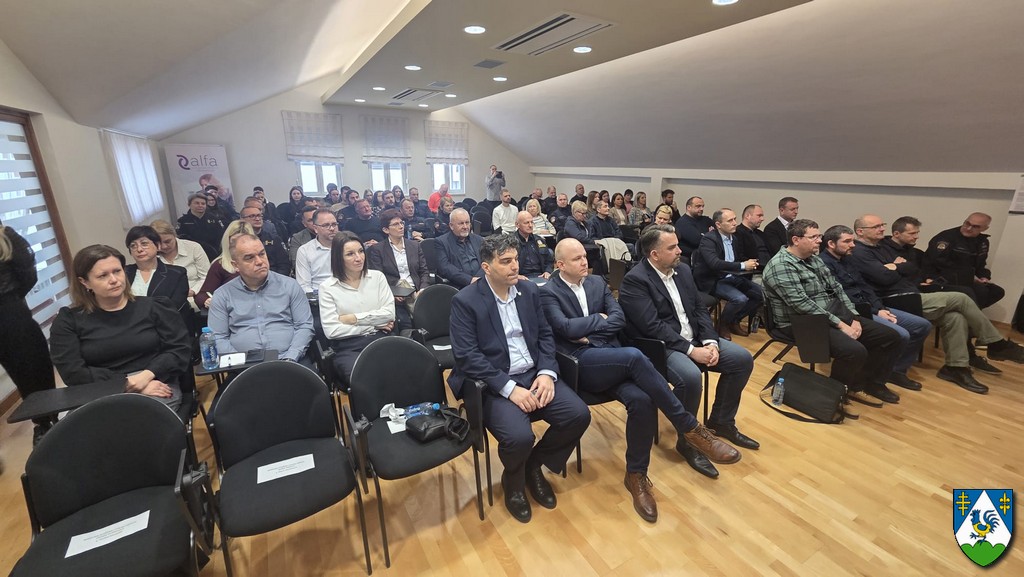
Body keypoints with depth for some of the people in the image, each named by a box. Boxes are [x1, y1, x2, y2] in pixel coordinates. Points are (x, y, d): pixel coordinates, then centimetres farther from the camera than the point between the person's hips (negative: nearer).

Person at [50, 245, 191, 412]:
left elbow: (181, 349, 2)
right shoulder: (68, 321, 9)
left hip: (156, 385, -1)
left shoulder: (153, 307, 7)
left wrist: (147, 375, -14)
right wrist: (127, 384, -13)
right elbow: (73, 373, -1)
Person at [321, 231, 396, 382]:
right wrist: (373, 325, -5)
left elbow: (389, 313, 2)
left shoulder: (377, 276, 10)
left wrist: (354, 318, -5)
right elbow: (331, 330, -6)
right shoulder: (327, 287, 3)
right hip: (348, 348, -2)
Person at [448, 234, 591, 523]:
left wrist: (547, 372, -9)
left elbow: (545, 335, 9)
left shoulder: (530, 290, 8)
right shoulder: (465, 301, -9)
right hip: (493, 384, -5)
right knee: (519, 436, -28)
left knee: (579, 415, -13)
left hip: (534, 374, 6)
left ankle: (534, 465, 16)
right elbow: (467, 356, -16)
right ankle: (513, 480, 12)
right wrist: (509, 388, -22)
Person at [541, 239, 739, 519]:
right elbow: (566, 328, -15)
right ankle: (690, 427, -18)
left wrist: (588, 333, -7)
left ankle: (636, 474, -2)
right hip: (579, 363, -5)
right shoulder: (548, 292, 0)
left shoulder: (597, 282, 17)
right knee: (634, 356, -33)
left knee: (642, 400, -25)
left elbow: (620, 319, 6)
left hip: (612, 359, 5)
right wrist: (599, 318, -1)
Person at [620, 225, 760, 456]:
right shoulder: (634, 280, -18)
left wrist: (710, 342, -8)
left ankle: (721, 422, 18)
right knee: (690, 376, -33)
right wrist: (691, 350, -23)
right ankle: (688, 439, -6)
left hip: (694, 339, 9)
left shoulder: (682, 269, 7)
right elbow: (652, 327, -24)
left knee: (743, 359, 1)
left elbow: (699, 309, 8)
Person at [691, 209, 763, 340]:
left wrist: (749, 264, -3)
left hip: (731, 277, 9)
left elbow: (735, 260, 19)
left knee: (761, 294, -2)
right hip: (713, 281, -8)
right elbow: (714, 263, -30)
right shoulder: (708, 239, -17)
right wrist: (743, 266, -26)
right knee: (740, 298, -28)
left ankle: (734, 321, 15)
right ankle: (722, 325, 0)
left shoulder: (733, 237, 10)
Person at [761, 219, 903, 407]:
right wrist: (840, 325, -21)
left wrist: (853, 318, -1)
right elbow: (803, 305, -25)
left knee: (890, 336, 4)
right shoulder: (780, 266, -19)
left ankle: (872, 383, 24)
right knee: (855, 350, -29)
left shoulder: (815, 258, 12)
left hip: (835, 314, 10)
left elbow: (836, 288, 12)